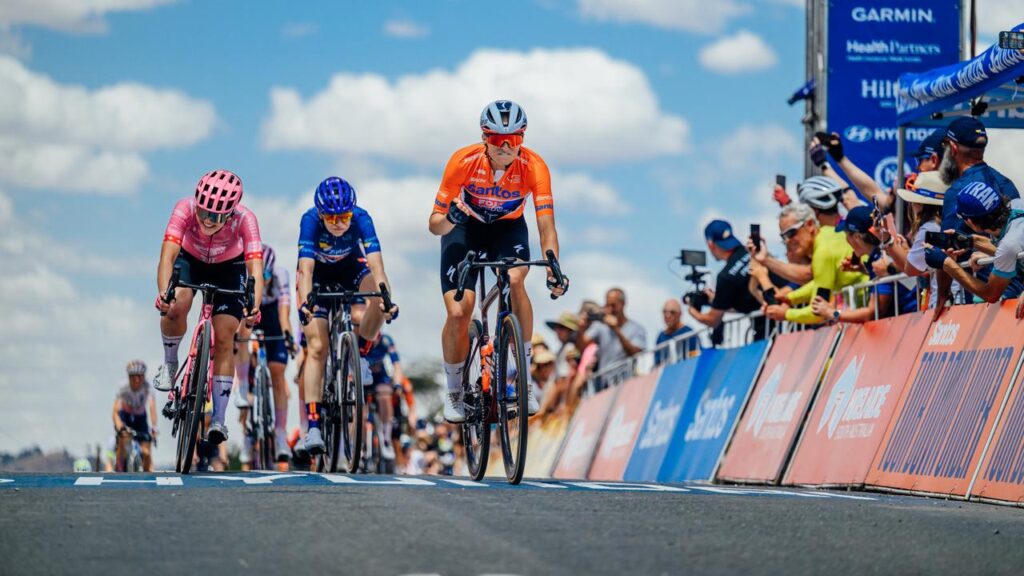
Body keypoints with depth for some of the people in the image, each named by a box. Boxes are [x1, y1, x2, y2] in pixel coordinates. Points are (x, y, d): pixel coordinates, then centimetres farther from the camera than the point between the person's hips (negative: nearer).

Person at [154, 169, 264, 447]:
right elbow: (168, 255, -42)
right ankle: (170, 362, -2)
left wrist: (254, 306, -59)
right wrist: (163, 293, -59)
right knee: (177, 305, -30)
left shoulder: (244, 219, -35)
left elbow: (255, 267, -42)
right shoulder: (185, 209, -35)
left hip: (229, 267, 0)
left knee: (224, 338, -11)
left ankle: (218, 419, -5)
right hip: (190, 260, 0)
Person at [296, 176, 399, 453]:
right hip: (318, 274, -1)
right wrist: (305, 303, -59)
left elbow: (376, 264, -40)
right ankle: (313, 426, -15)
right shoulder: (310, 220, -33)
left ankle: (359, 353, -4)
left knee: (381, 301, -32)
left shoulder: (361, 219, -31)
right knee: (317, 347, -14)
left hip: (350, 268, 1)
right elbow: (306, 268, -42)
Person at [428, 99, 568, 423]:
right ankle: (454, 393, 10)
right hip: (464, 227, 0)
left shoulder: (533, 166, -29)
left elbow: (546, 225, -32)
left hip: (508, 227, 0)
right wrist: (447, 220, -49)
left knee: (514, 280, -32)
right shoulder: (463, 162, -30)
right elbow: (434, 223, -25)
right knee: (458, 314, -15)